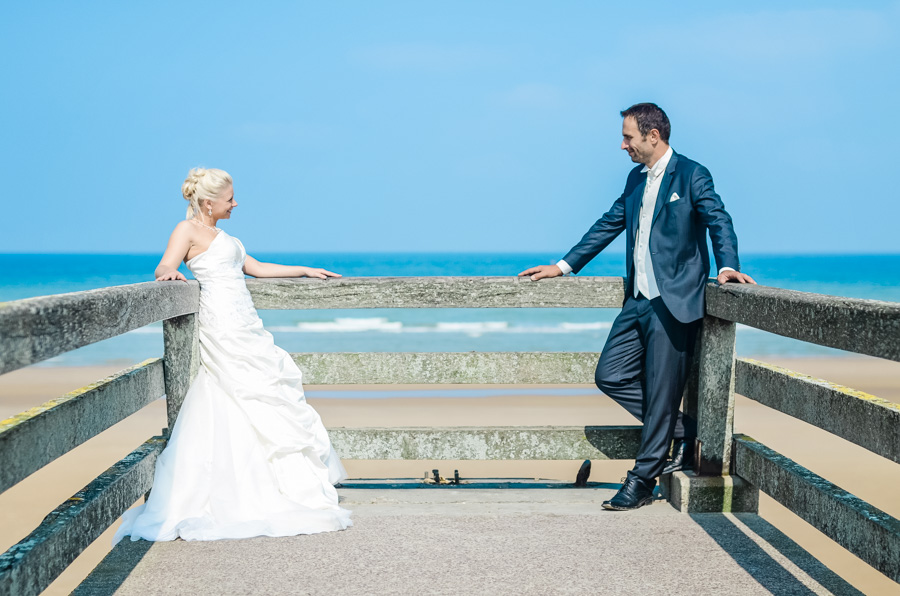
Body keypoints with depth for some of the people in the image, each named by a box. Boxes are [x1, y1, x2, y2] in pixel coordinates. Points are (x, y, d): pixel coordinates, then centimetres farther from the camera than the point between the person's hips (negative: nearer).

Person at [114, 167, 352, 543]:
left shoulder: (218, 234, 23)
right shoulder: (188, 230, -3)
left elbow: (254, 267, 28)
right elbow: (164, 268, -16)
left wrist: (304, 271, 31)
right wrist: (169, 271, -39)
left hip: (242, 327, 9)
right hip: (223, 325, -9)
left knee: (230, 415, 7)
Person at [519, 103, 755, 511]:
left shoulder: (692, 175, -5)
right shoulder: (636, 179, 17)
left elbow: (718, 221, -12)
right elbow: (609, 225, 23)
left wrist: (727, 266, -29)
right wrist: (564, 266, 22)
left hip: (672, 302, -8)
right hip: (638, 301, 8)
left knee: (661, 392, -3)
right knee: (610, 376, 4)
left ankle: (642, 481, 6)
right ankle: (683, 430, 17)